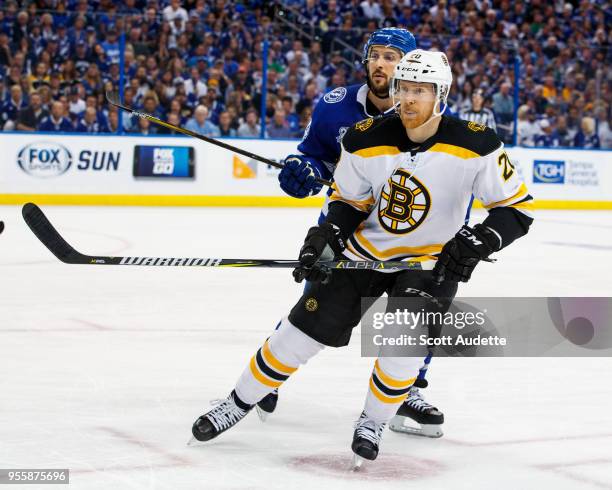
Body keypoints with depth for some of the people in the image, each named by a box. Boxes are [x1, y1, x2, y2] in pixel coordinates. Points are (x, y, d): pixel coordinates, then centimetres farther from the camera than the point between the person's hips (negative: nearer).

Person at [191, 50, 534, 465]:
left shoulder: (475, 145, -20)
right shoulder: (366, 139, -13)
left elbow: (518, 208, -13)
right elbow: (348, 201, 2)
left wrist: (480, 241, -29)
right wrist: (325, 236, -16)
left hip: (432, 261, -2)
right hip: (365, 250, 2)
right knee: (305, 328, -1)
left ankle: (374, 422, 7)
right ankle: (238, 404, 17)